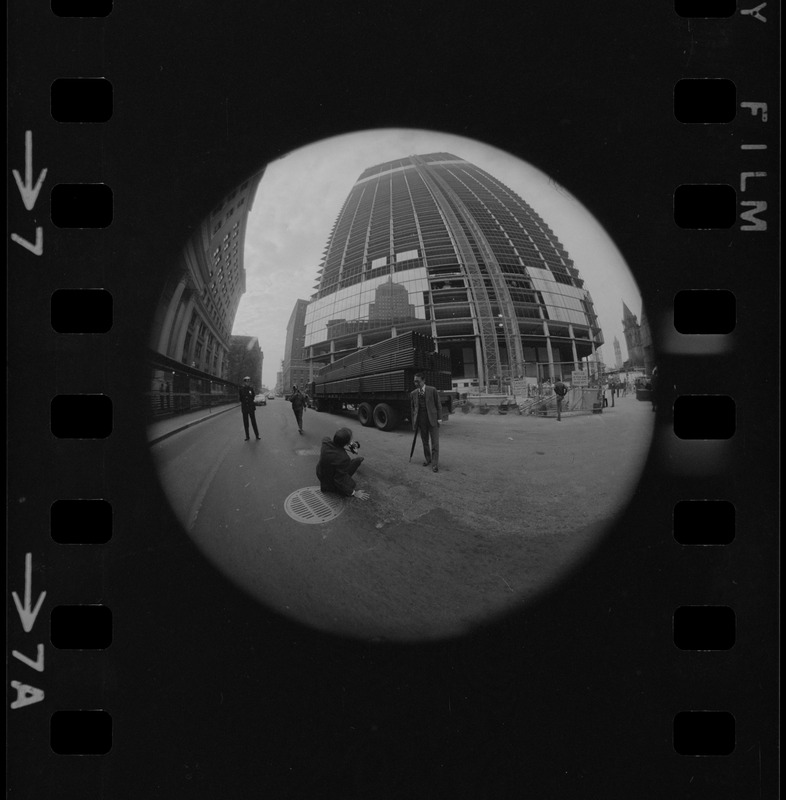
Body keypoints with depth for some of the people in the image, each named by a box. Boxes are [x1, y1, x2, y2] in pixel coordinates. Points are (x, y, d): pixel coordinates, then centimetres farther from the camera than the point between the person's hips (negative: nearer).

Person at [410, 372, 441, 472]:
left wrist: (439, 418, -5)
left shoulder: (432, 390, -4)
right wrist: (414, 422, 6)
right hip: (421, 421, 4)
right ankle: (428, 459, 30)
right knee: (425, 442, 13)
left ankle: (435, 464, -4)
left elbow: (438, 405, 0)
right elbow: (412, 408, 11)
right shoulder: (413, 393, 6)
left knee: (435, 442, -6)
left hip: (432, 419, -4)